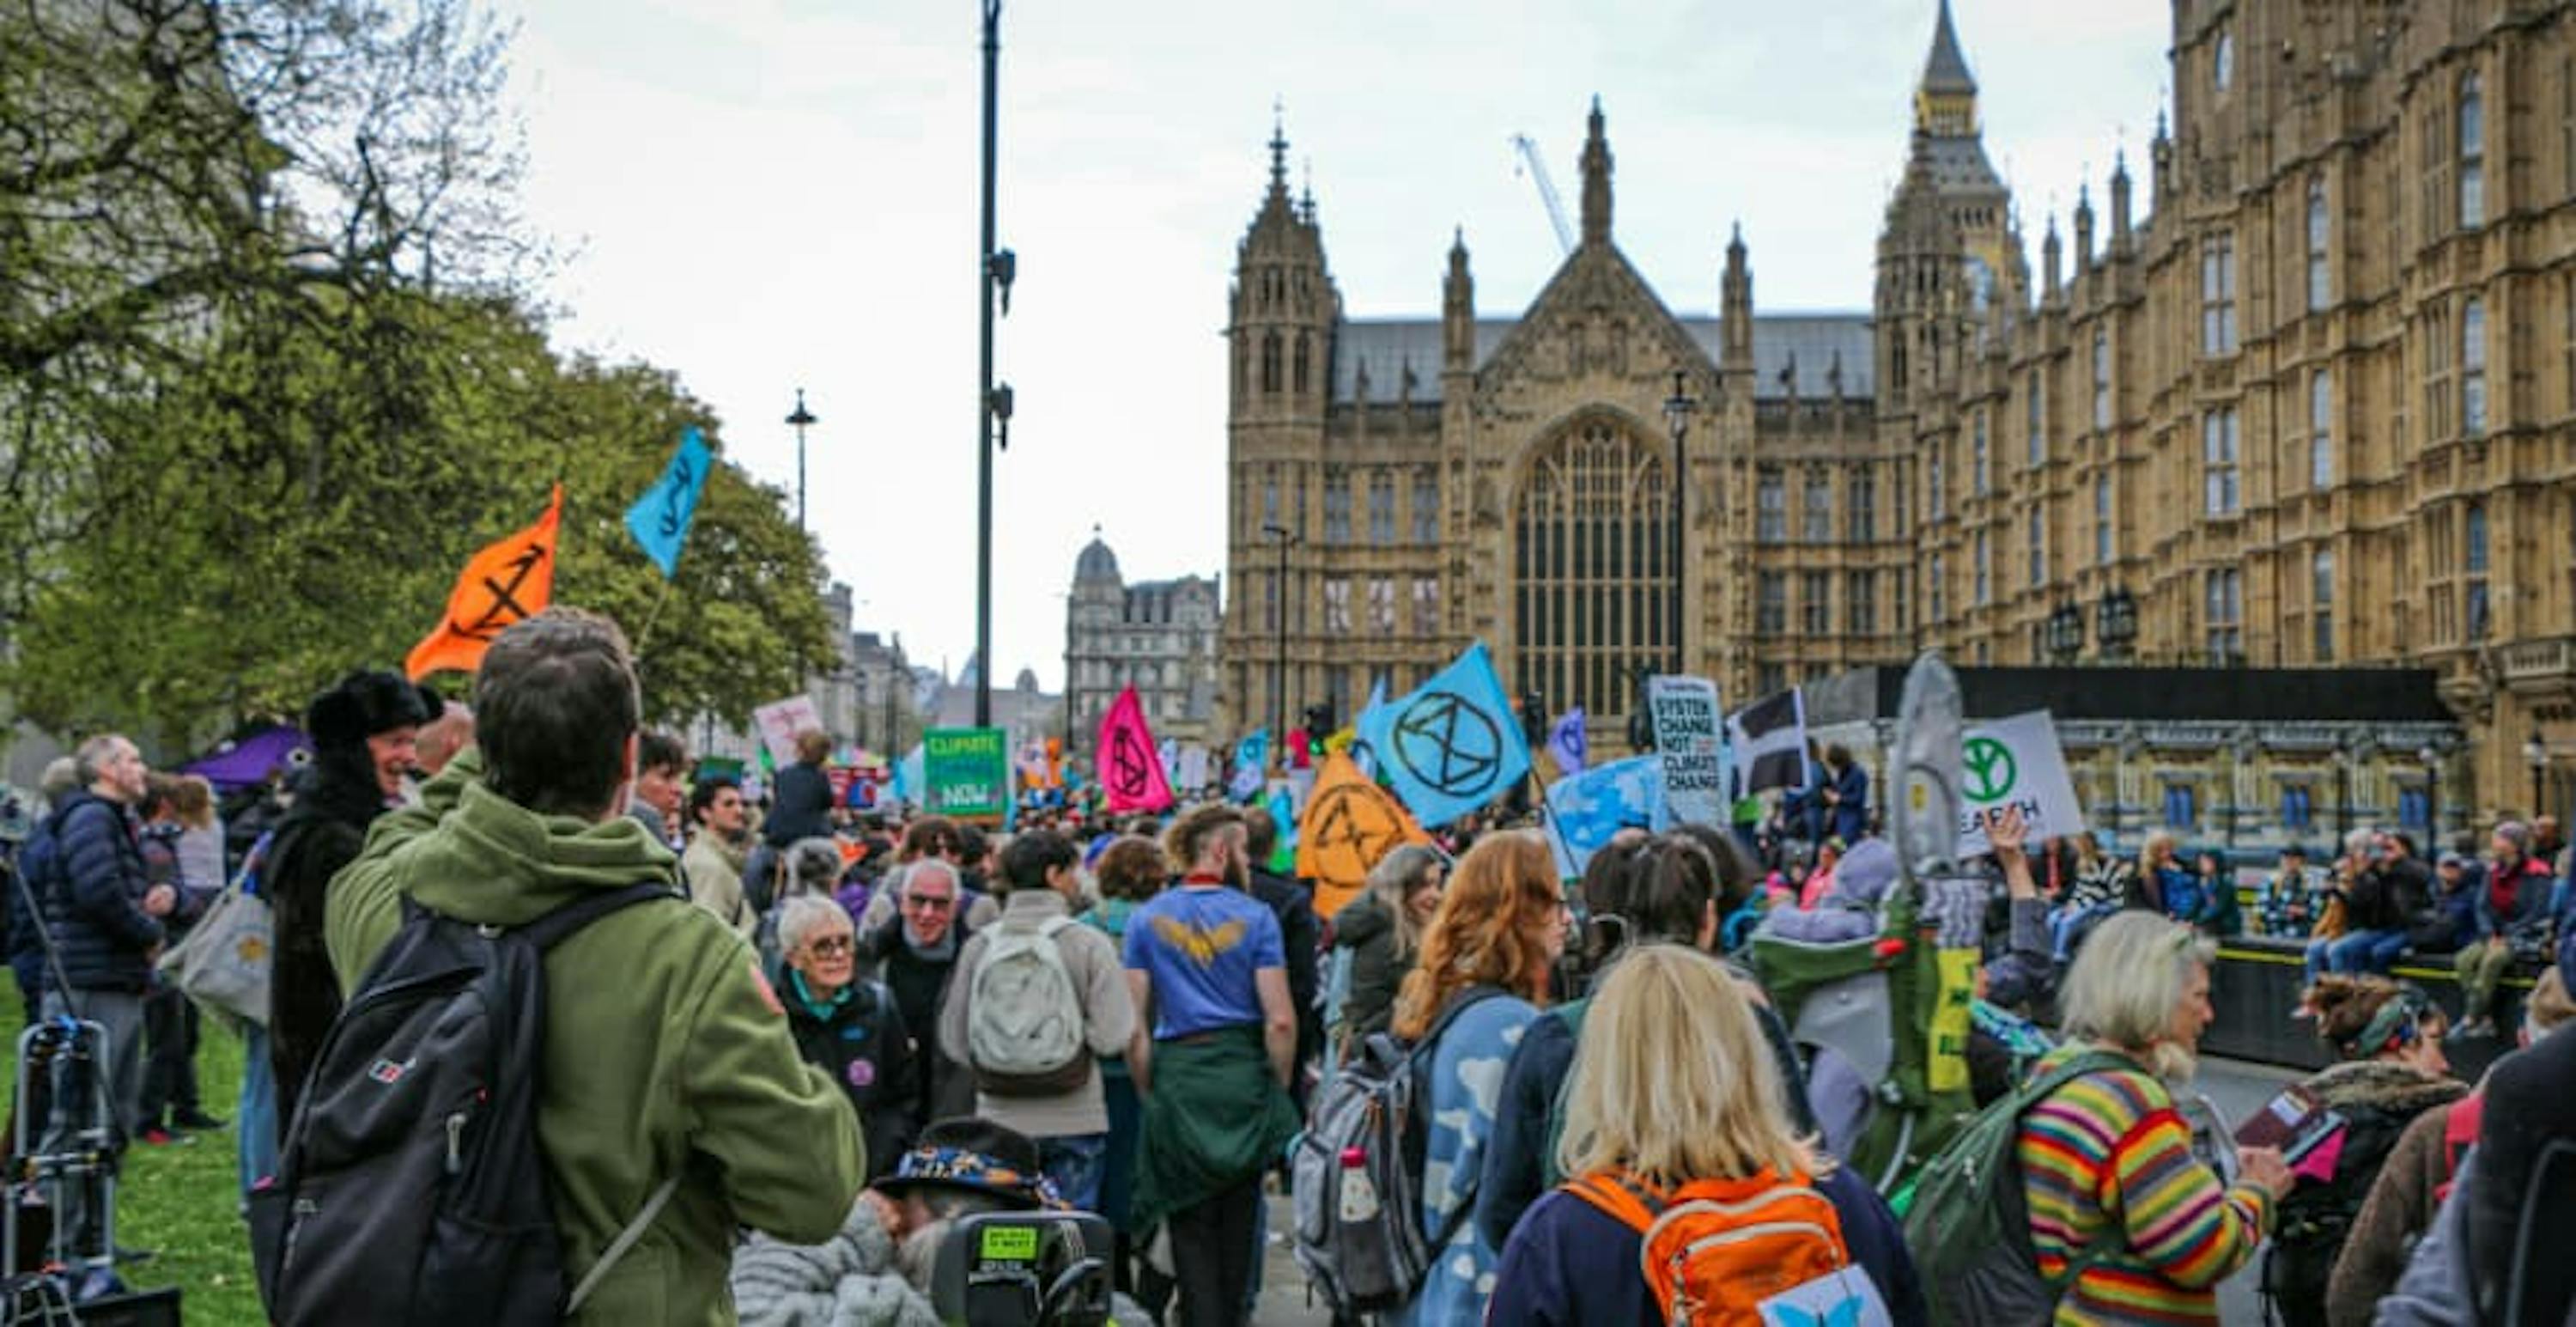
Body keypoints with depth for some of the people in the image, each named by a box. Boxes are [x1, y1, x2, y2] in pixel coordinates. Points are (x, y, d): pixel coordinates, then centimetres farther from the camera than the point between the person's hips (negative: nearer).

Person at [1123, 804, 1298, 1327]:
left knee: (1191, 1228, 7)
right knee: (1239, 1218, 16)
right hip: (1244, 1069, 0)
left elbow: (1134, 1024, -3)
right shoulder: (1254, 916, -4)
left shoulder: (1147, 920, 1)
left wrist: (1148, 1089, 7)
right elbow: (1279, 1019, -8)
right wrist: (1280, 1088, 5)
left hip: (1176, 1073, 0)